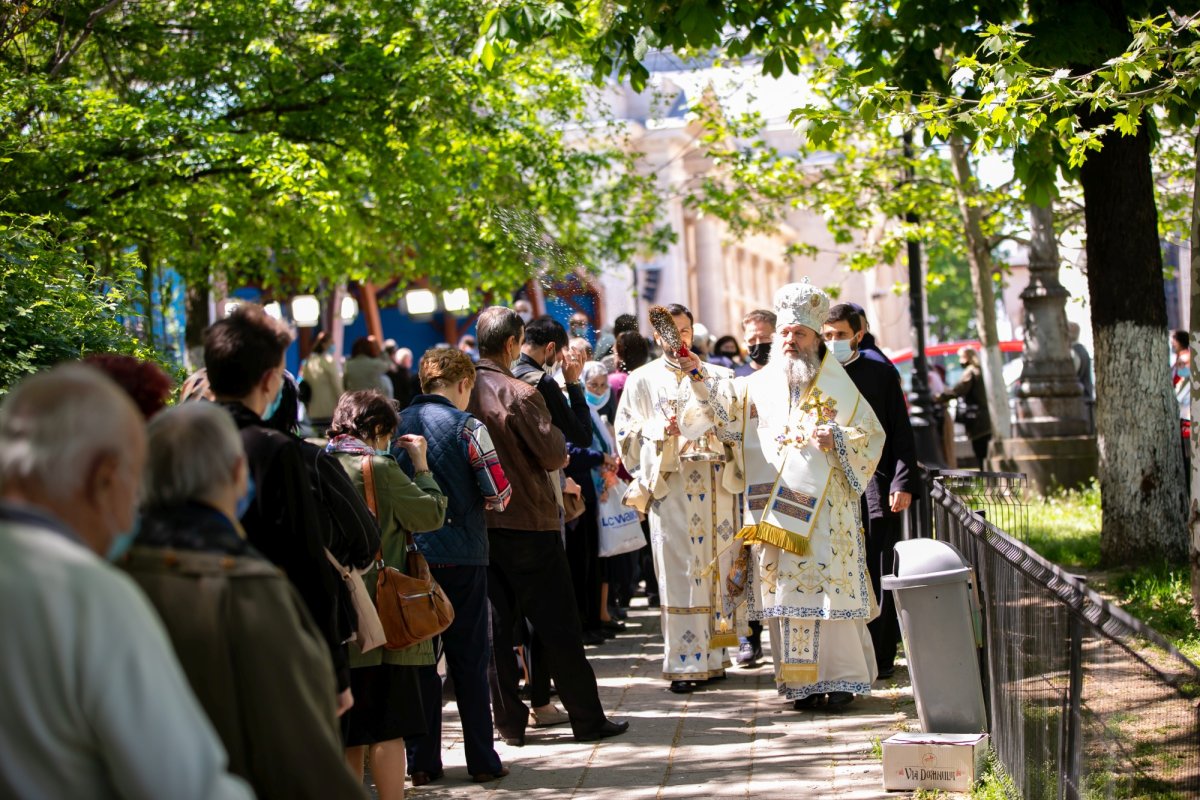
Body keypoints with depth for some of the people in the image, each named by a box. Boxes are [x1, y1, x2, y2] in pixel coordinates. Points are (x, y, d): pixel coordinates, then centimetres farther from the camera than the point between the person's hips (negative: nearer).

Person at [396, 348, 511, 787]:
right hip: (462, 555, -3)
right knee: (469, 659, 5)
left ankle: (421, 762, 9)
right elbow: (499, 493, -9)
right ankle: (481, 760, 8)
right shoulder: (466, 426, -9)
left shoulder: (398, 424, 4)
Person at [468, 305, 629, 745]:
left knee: (496, 627, 9)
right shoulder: (519, 394, -16)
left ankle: (510, 722, 12)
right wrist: (554, 434, 8)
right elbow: (554, 455, -13)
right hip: (527, 525, -5)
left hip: (478, 523, 5)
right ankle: (587, 719, 8)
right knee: (559, 627, 2)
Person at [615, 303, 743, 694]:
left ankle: (710, 655, 9)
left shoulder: (715, 375, 14)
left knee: (715, 564, 1)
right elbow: (627, 432, 6)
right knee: (679, 571, -6)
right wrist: (661, 431, -12)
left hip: (713, 482, 2)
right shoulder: (642, 380, 11)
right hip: (670, 482, -2)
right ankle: (684, 663, -5)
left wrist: (700, 378, -8)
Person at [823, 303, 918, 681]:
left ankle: (881, 658, 6)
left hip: (876, 490, -1)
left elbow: (902, 434, 4)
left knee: (879, 578, 1)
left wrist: (903, 483, -5)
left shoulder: (882, 374, 6)